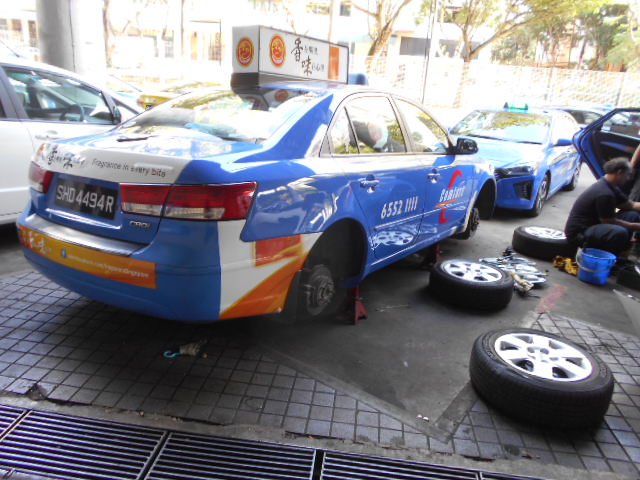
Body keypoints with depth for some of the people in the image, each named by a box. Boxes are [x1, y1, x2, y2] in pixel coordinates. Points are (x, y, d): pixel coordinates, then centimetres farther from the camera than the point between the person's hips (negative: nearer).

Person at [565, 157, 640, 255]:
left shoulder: (611, 188, 10)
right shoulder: (604, 194, -22)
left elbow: (631, 205, 17)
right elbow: (610, 222, -15)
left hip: (591, 226, 11)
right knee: (620, 232, -34)